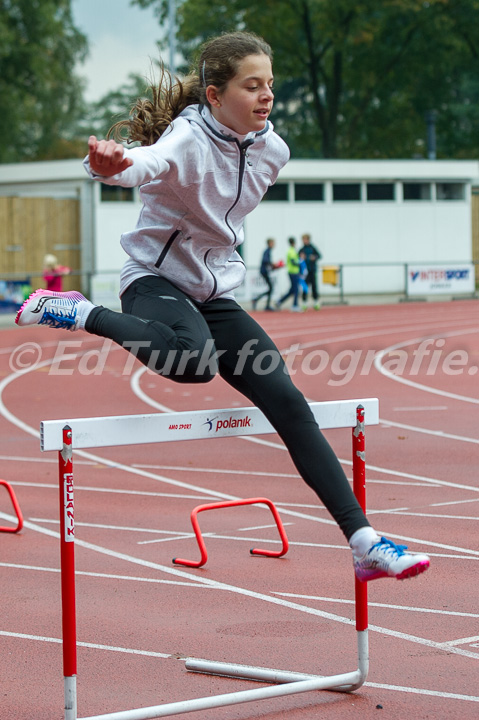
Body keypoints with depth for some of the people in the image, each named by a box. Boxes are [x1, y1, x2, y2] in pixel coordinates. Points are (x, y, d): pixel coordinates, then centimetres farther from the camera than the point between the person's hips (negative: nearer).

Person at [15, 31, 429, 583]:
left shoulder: (272, 150, -1)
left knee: (288, 402, -5)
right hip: (156, 282, -6)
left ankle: (364, 543, -2)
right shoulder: (189, 138, -22)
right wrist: (112, 164, -69)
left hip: (215, 293, 6)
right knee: (193, 358, -40)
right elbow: (151, 161, -47)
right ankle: (77, 313, -15)